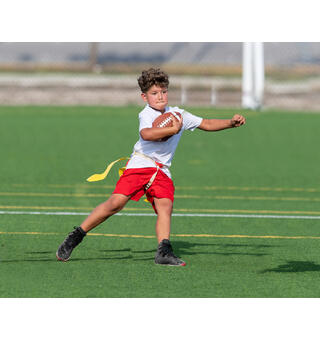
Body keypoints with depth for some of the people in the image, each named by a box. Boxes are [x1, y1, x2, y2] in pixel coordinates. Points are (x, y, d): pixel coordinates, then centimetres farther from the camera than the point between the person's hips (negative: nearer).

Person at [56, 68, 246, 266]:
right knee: (116, 202, -16)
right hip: (140, 164, -5)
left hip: (162, 171, 5)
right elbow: (146, 134, -28)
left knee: (165, 205, -19)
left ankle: (164, 252, -25)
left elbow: (206, 124, 23)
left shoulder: (178, 114, 14)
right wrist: (172, 130, -29)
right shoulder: (146, 114, -6)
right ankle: (76, 237, -5)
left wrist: (231, 123, 11)